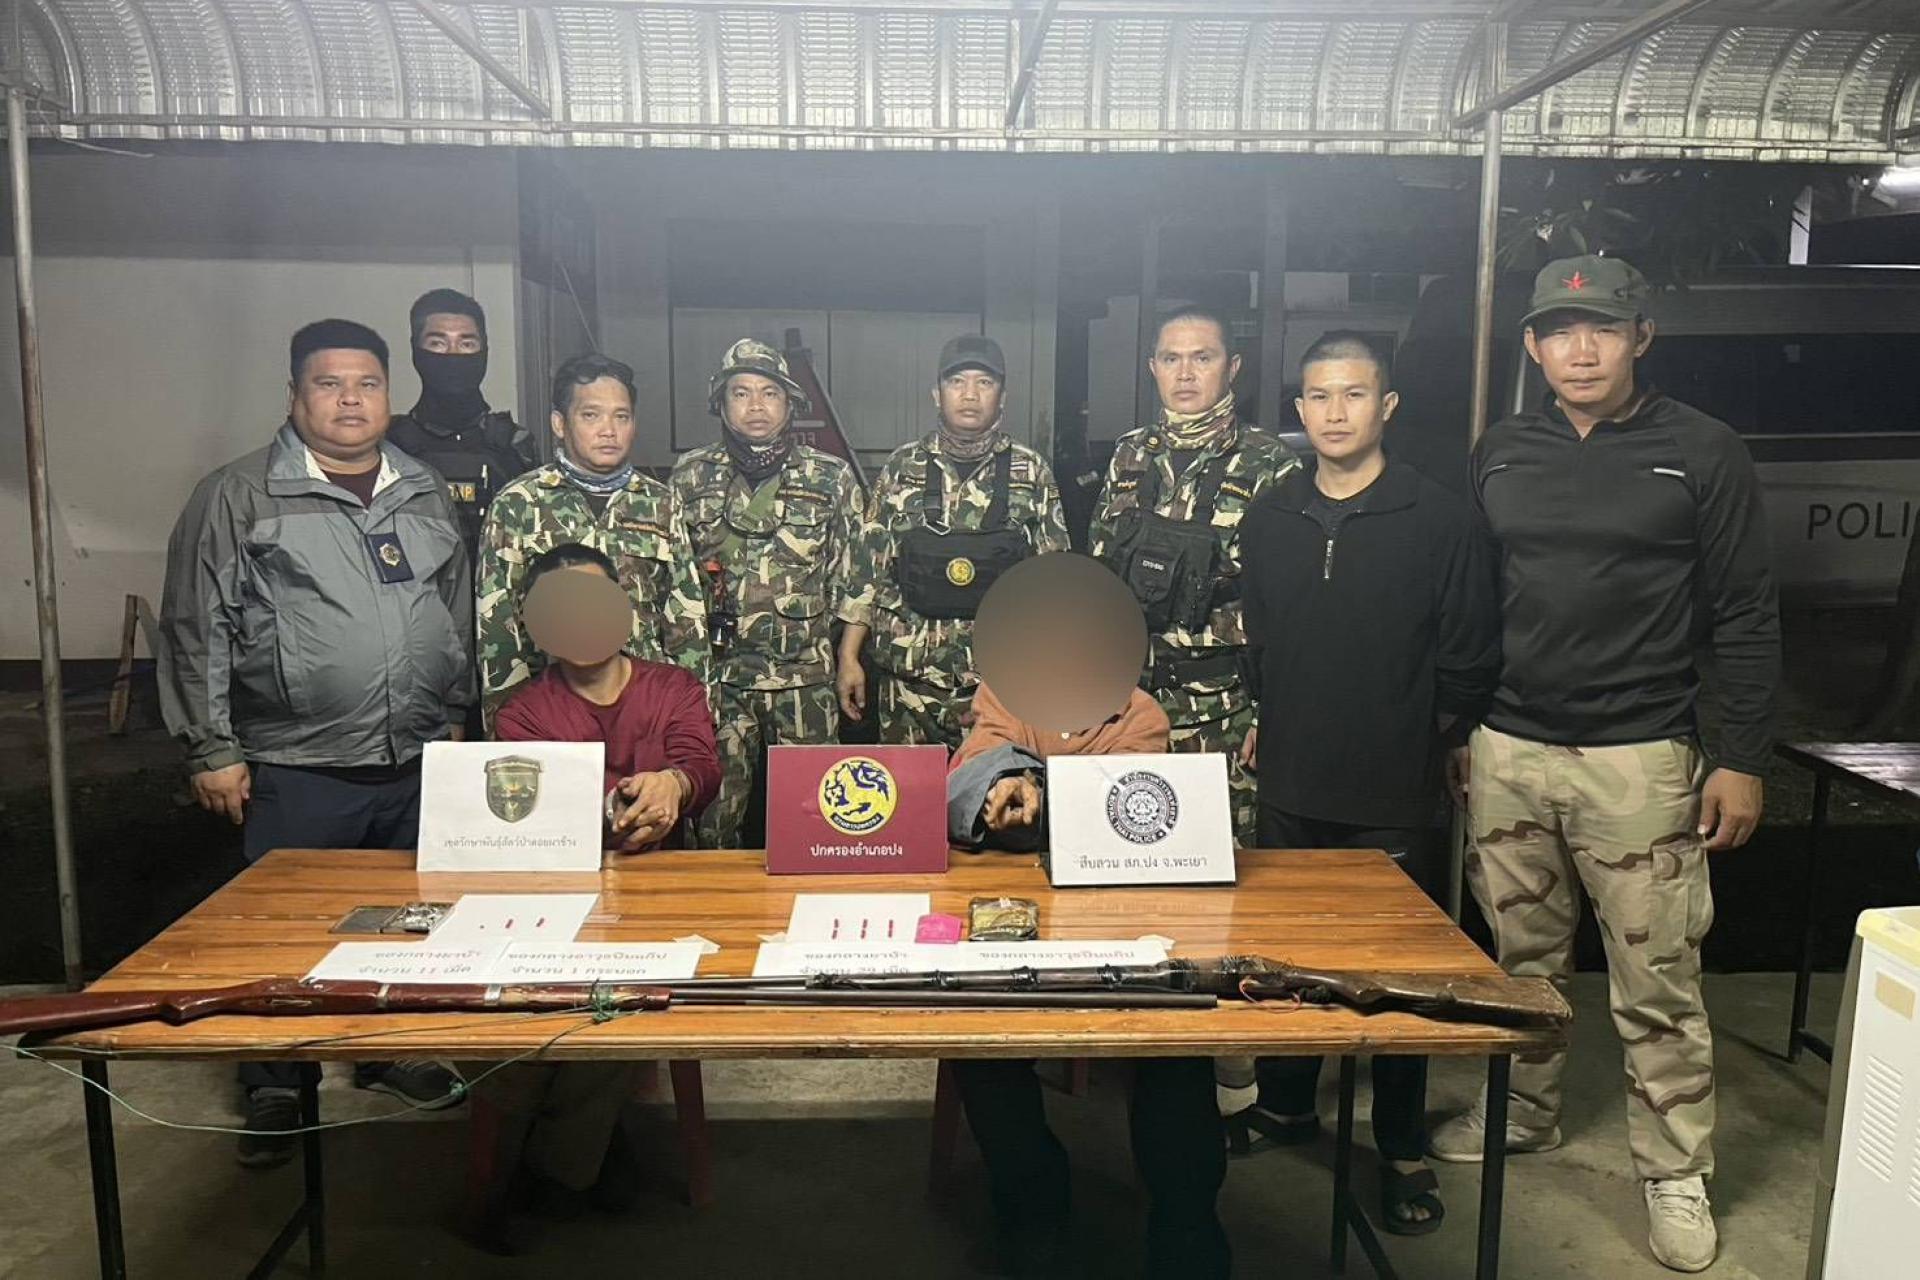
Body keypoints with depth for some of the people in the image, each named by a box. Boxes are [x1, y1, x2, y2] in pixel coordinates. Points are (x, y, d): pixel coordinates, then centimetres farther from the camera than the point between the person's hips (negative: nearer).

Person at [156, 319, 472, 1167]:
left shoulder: (425, 494, 10)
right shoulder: (239, 497, -4)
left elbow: (459, 614, 16)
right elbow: (196, 631, -5)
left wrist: (456, 716, 15)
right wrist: (212, 750, -7)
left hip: (419, 763, 4)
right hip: (296, 769, -4)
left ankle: (390, 1053, 34)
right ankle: (274, 1090, 24)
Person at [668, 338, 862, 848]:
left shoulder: (832, 478, 4)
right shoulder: (690, 477, 7)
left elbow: (851, 579, 7)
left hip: (808, 677, 0)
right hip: (715, 674, 1)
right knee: (713, 813, 4)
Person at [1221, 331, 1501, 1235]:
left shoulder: (1442, 520, -7)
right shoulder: (1269, 517, 5)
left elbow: (1470, 664, -5)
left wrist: (1418, 744, -1)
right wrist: (1265, 728, 7)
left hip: (1394, 802, -3)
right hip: (1288, 790, 4)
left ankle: (1403, 1150, 24)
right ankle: (1284, 1105, 35)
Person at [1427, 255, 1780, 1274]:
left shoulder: (1703, 453, -2)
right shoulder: (1500, 455, 8)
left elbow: (1745, 617, -2)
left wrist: (1739, 760, -6)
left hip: (1640, 760, -3)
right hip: (1507, 751, 3)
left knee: (1656, 982, 3)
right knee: (1521, 956, 13)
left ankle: (1675, 1173, 19)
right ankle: (1523, 1113, 32)